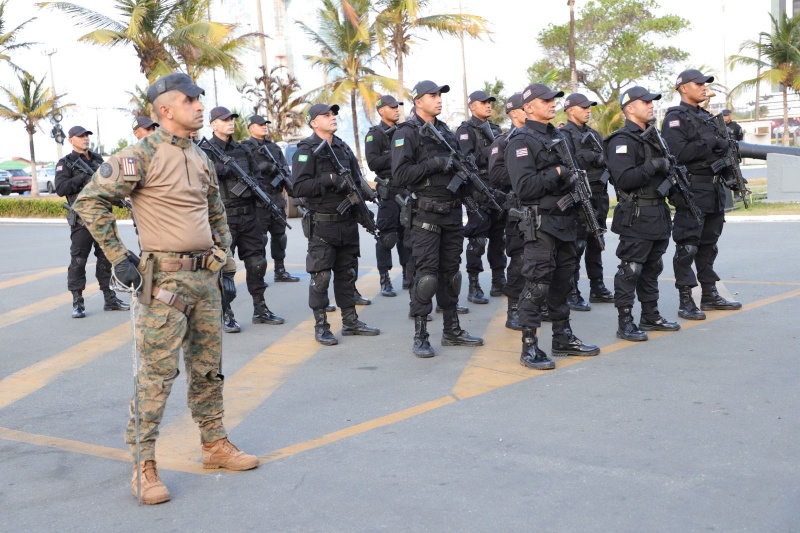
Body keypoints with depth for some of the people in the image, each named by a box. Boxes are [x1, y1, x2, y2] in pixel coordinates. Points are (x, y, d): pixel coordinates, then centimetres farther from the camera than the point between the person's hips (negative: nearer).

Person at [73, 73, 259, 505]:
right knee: (157, 371, -5)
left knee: (208, 367, 14)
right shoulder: (142, 156, -10)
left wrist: (222, 252, 16)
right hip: (166, 279, -7)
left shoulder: (200, 158, 12)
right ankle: (144, 465, 4)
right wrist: (118, 258, -12)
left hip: (206, 277, 7)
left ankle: (214, 445, 27)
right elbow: (90, 201, -12)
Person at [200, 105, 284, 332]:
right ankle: (226, 315, 7)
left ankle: (260, 309, 22)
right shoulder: (207, 152, -3)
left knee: (257, 262, 10)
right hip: (224, 217, -6)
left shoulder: (242, 150, 14)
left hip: (248, 214, 6)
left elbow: (258, 175, 17)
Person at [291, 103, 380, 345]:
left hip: (348, 222, 7)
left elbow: (357, 178, 21)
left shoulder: (343, 148, 14)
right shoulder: (306, 151, -8)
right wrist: (330, 179, -21)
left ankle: (350, 321, 22)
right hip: (322, 224, -7)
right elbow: (299, 186, -18)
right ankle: (321, 326, 7)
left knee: (347, 273, 13)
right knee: (321, 276, -2)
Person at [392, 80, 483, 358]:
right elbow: (401, 174, -17)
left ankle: (452, 330, 21)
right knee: (426, 274, -7)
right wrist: (435, 163, -20)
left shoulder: (446, 131, 16)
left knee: (451, 272, 11)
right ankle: (420, 337, 0)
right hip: (426, 214, -7)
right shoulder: (406, 133, -7)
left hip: (452, 212, 7)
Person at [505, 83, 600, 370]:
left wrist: (573, 179, 7)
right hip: (541, 224, -8)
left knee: (562, 282, 14)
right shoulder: (521, 142, -10)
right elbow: (523, 186, -21)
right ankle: (529, 347, -1)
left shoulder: (558, 136, 18)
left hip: (565, 220, 9)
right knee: (537, 285, -7)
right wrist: (556, 174, -17)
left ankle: (563, 338, 24)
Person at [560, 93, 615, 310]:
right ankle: (572, 294, -2)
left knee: (596, 244, 15)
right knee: (576, 245, -7)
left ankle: (597, 289, 24)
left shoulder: (594, 134, 18)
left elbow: (605, 159, 15)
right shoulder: (565, 135, -7)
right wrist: (589, 156, -17)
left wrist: (599, 158, -4)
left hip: (598, 195, 8)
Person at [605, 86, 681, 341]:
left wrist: (669, 167, 13)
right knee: (630, 271, -4)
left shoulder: (652, 135, 17)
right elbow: (624, 179, -25)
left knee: (652, 268, 16)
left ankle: (651, 316, 26)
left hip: (658, 215, 10)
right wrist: (653, 166, -23)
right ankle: (625, 323, 1)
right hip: (636, 217, -9)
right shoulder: (622, 141, -14)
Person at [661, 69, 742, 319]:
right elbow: (679, 153, -22)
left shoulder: (705, 116, 18)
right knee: (687, 247, -5)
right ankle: (686, 301, 0)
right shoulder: (675, 119, -9)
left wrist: (721, 145, -1)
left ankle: (710, 295, 22)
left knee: (708, 245, 14)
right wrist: (710, 142, -16)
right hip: (691, 191, -9)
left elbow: (722, 146, 21)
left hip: (714, 188, 9)